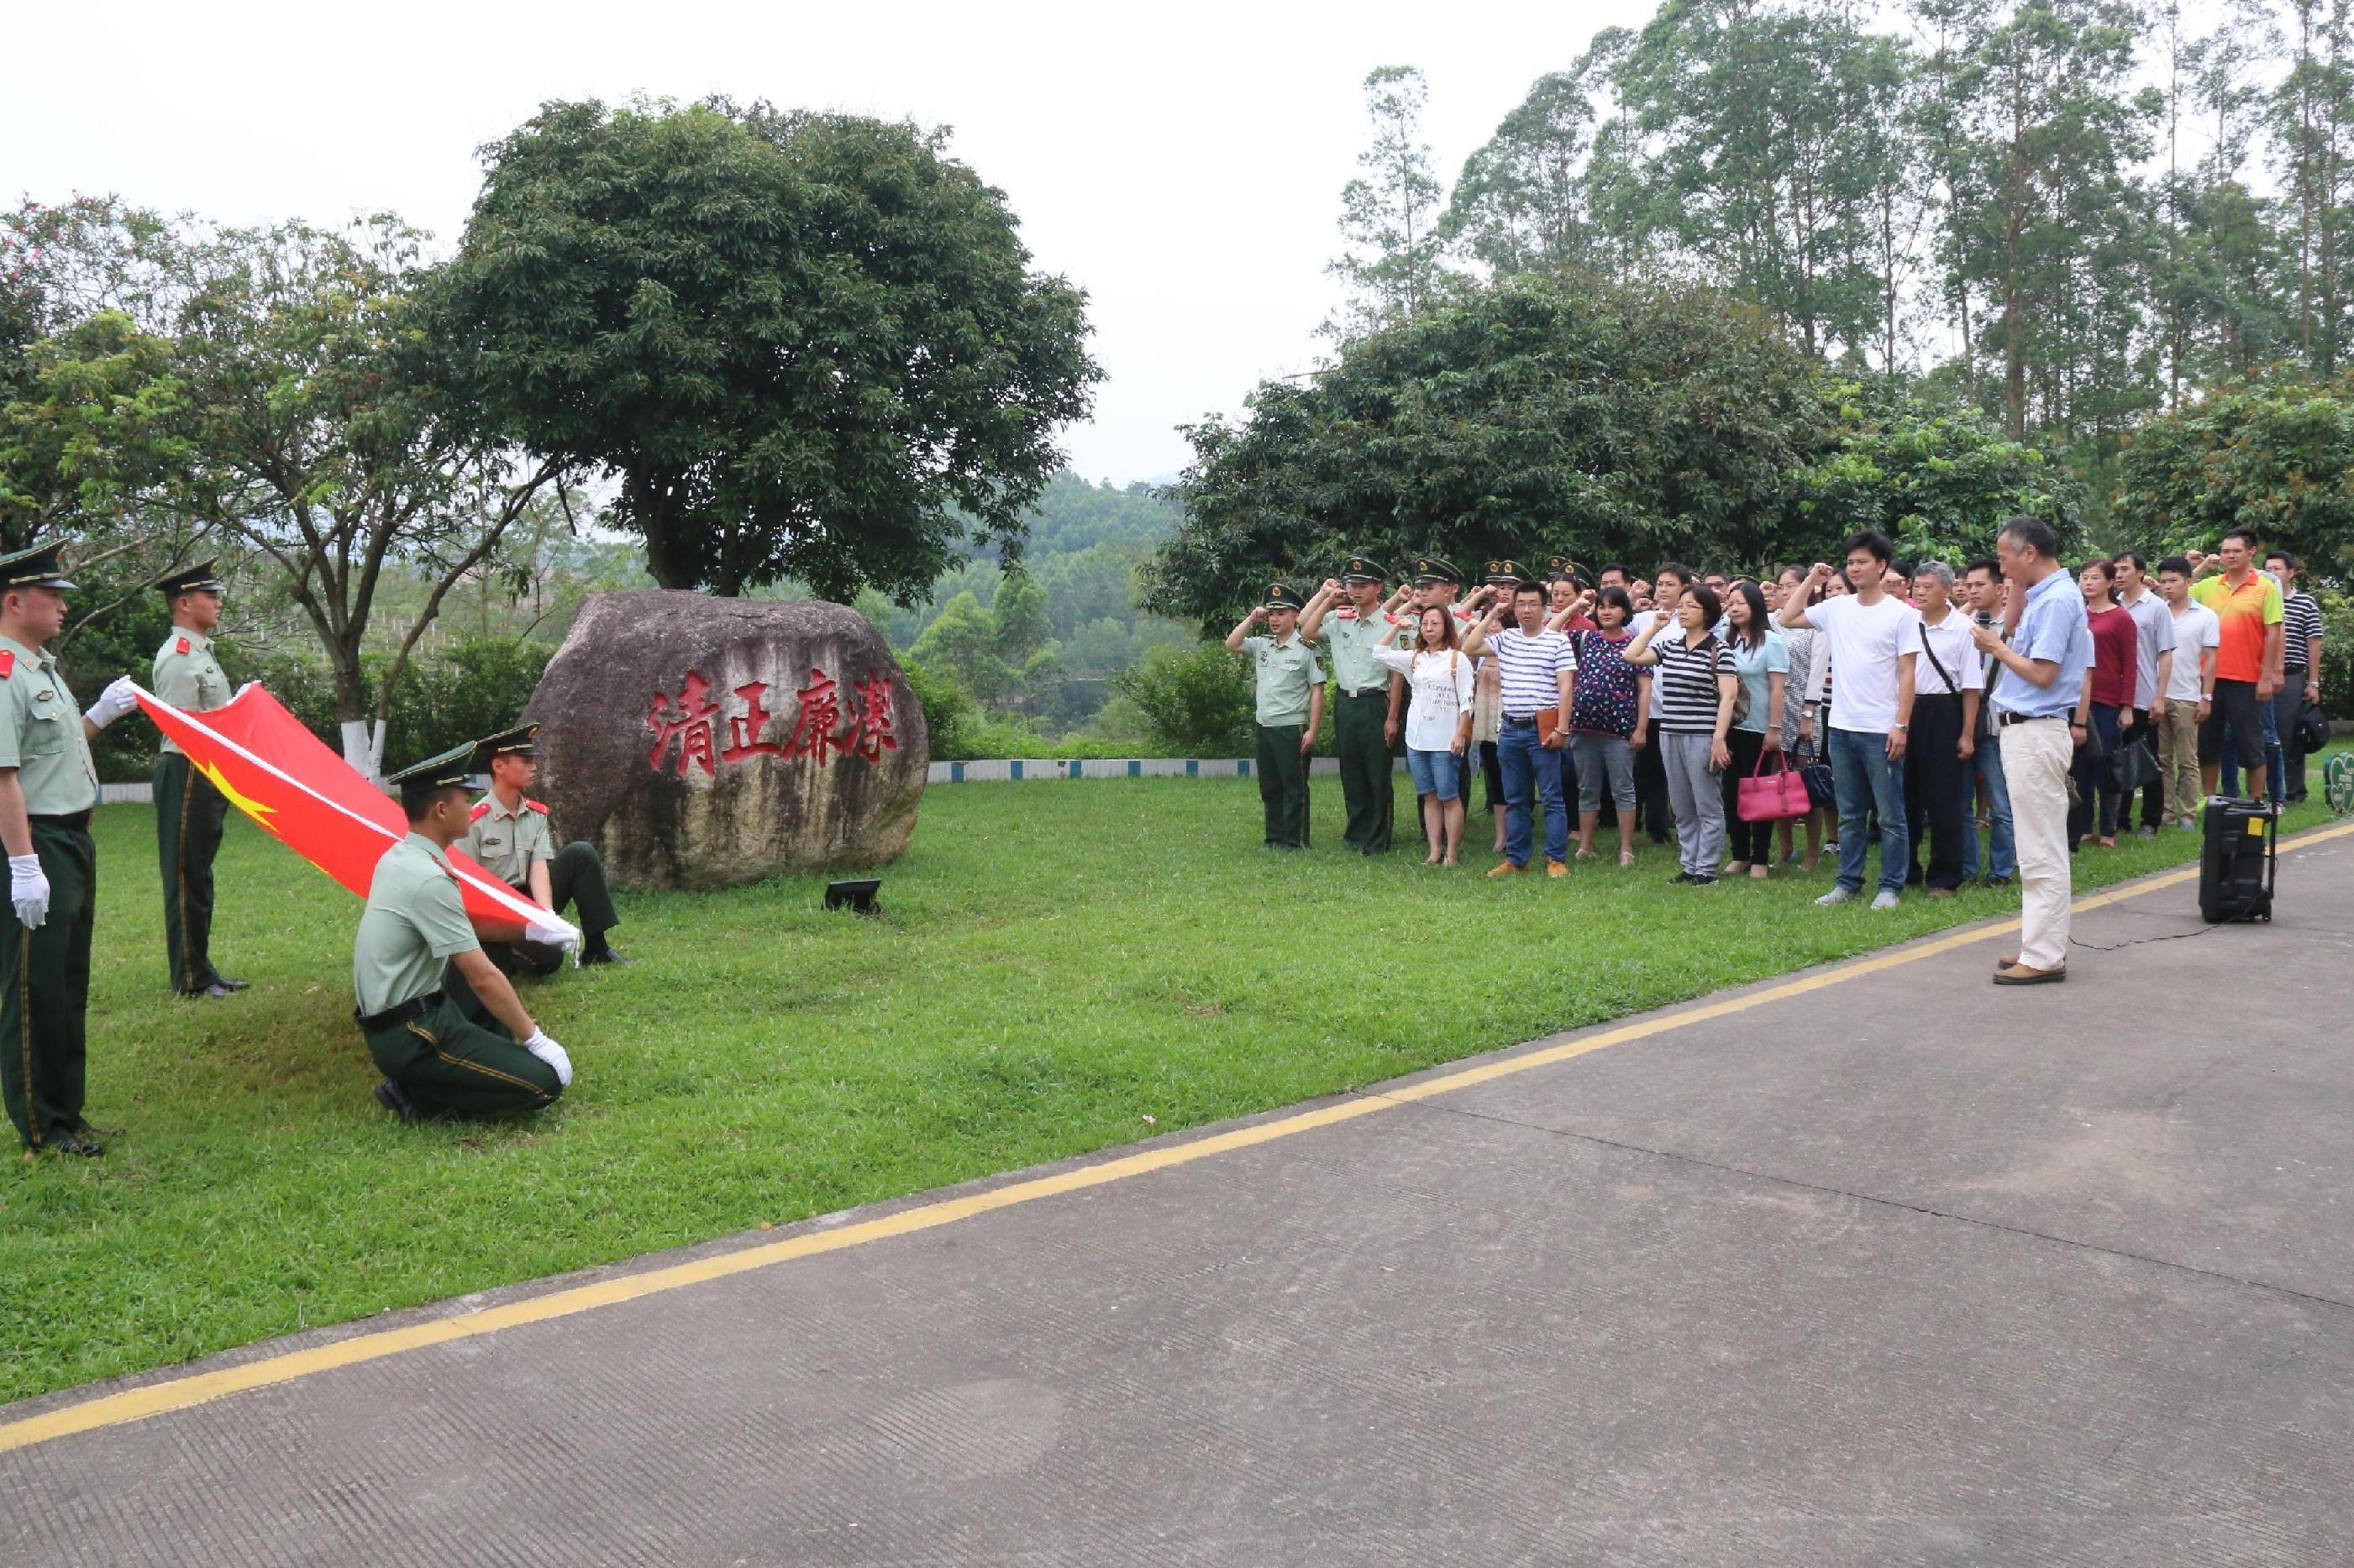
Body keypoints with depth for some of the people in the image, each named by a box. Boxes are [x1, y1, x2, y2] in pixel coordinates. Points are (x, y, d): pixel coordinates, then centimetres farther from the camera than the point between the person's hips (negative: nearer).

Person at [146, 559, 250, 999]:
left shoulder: (202, 652, 17)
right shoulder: (177, 657, -14)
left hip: (209, 777, 10)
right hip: (187, 775, -10)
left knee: (198, 874, 14)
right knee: (186, 876, -2)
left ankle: (201, 968, 22)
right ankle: (191, 978, 4)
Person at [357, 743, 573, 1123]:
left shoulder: (397, 857, 6)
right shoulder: (430, 879, -22)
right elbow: (482, 978, -20)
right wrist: (534, 1037, -12)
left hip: (387, 1020, 10)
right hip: (410, 1036, -10)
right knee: (546, 1080, -12)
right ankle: (418, 1096, -4)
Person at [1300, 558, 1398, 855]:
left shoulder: (1390, 624, -8)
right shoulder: (1339, 617, 6)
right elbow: (1305, 632, 5)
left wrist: (1391, 717, -10)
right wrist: (1325, 597, 1)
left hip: (1374, 703, -5)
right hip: (1344, 702, 5)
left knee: (1378, 774, 1)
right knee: (1351, 772, 12)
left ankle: (1378, 841, 9)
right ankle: (1357, 833, 24)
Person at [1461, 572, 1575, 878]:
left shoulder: (1558, 641, -3)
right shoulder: (1505, 638, 10)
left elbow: (1565, 687, -6)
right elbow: (1468, 648, 4)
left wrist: (1561, 728, -13)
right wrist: (1491, 616, 2)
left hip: (1542, 729, -4)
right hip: (1510, 729, 5)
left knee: (1551, 798, 0)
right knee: (1515, 799, 11)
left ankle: (1556, 859, 5)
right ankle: (1515, 858, 18)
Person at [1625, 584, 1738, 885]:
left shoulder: (1718, 649, -5)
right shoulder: (1669, 645, 11)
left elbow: (1728, 697, -9)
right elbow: (1631, 656, 9)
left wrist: (1719, 740, -15)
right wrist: (1654, 626, 5)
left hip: (1702, 736, -6)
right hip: (1670, 735, 6)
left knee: (1707, 806, 1)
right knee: (1682, 809, 11)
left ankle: (1706, 869, 7)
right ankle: (1689, 866, 18)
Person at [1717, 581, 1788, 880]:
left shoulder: (1771, 641, -7)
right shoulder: (1727, 640, 8)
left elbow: (1778, 689, -11)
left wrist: (1775, 729, -15)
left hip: (1757, 729, -5)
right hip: (1729, 727, 5)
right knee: (1731, 791, 8)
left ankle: (1760, 859, 11)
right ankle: (1740, 855, 18)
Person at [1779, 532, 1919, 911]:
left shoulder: (1900, 613, -5)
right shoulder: (1836, 608, 7)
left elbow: (1906, 673, -6)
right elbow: (1787, 619, 14)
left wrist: (1901, 725, -12)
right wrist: (1811, 581, 8)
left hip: (1881, 731, -4)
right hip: (1841, 728, 5)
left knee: (1890, 816, 3)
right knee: (1849, 815, 13)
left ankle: (1891, 886, 11)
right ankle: (1848, 882, 21)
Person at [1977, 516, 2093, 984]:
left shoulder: (2056, 599, -17)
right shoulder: (2043, 593, 12)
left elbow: (2043, 674, -22)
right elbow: (2011, 624, 30)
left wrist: (1997, 647, -8)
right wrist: (2017, 581, 17)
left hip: (2036, 732, -11)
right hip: (2026, 730, 11)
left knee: (2041, 851, -6)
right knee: (2037, 848, 15)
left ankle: (2044, 957, -2)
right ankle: (2042, 944, 22)